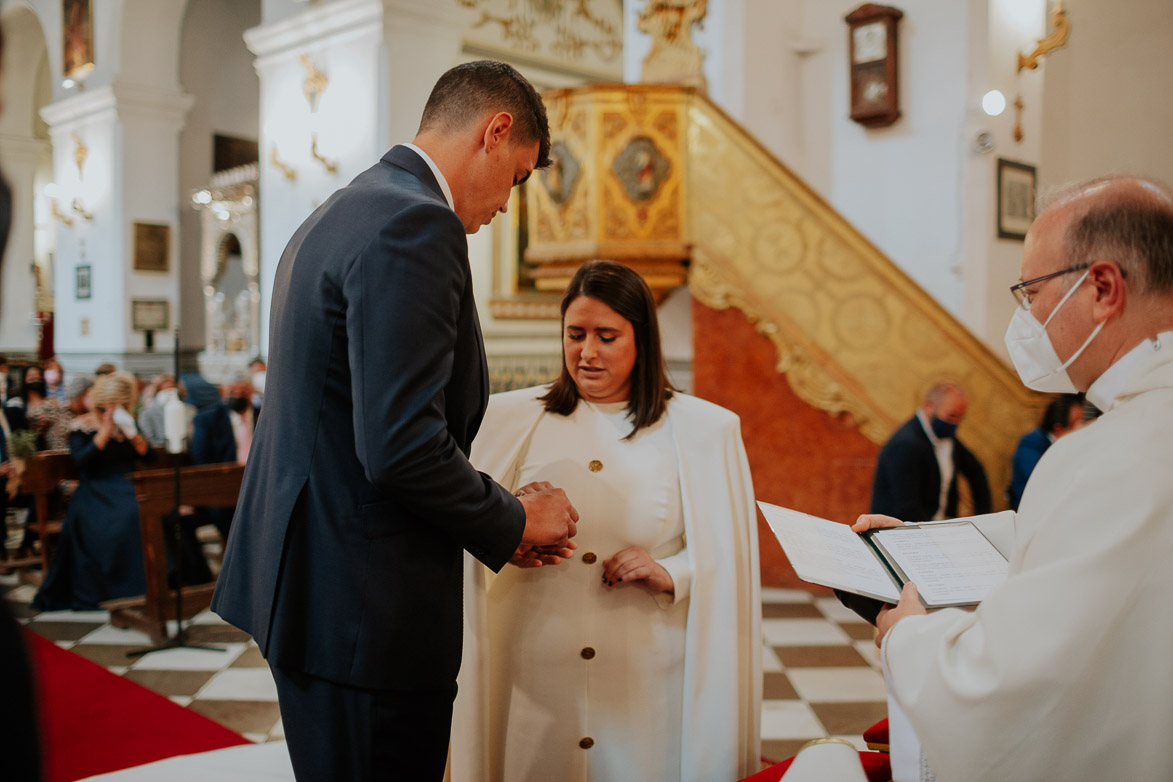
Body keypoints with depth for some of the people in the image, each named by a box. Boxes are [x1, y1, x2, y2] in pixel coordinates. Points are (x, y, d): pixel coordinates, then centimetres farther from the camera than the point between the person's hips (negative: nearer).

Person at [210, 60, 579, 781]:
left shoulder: (337, 215, 14)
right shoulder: (417, 225, -18)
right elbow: (402, 447, -25)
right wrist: (513, 522, -8)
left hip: (308, 584, 10)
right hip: (369, 610, -10)